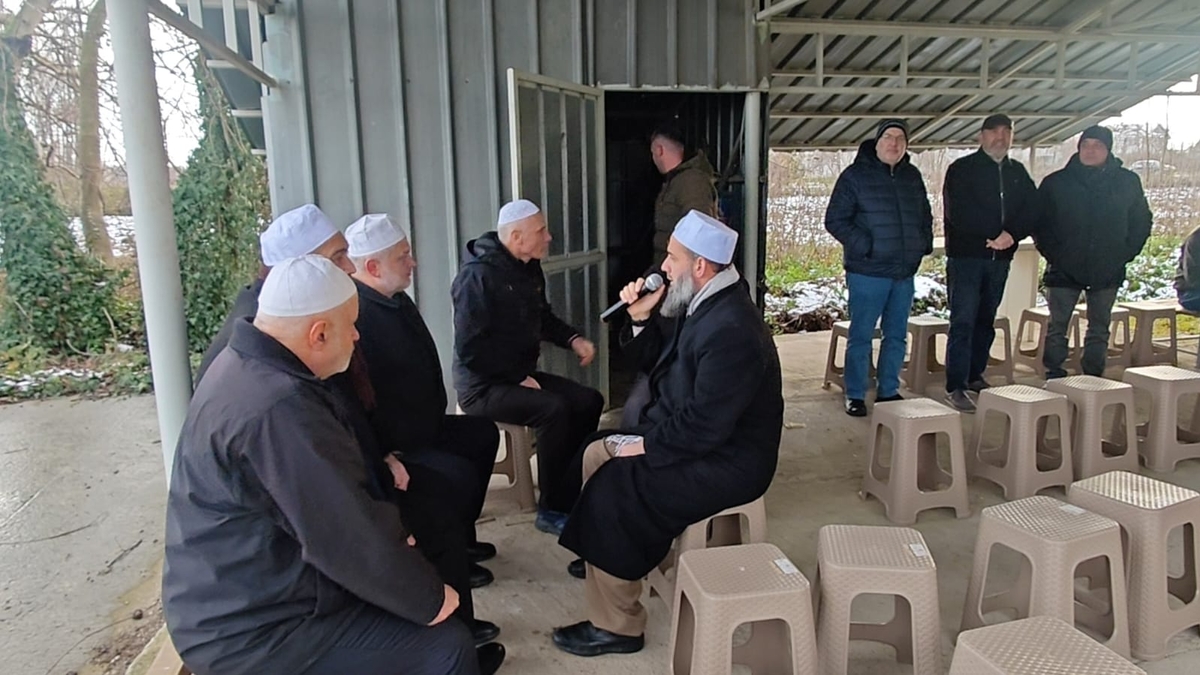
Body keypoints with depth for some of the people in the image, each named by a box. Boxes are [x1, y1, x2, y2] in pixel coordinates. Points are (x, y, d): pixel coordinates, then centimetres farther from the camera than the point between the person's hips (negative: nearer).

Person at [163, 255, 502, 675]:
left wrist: (387, 536, 6)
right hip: (251, 631, -10)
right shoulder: (278, 408, -31)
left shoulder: (247, 366, 3)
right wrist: (430, 601, -12)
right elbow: (351, 539, -27)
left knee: (415, 572, 18)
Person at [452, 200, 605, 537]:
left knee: (589, 401, -7)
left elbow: (542, 318, 22)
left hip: (521, 375, 9)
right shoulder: (479, 275, -19)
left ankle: (570, 494, 2)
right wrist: (519, 378, -20)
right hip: (483, 386, -8)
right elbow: (469, 348, -22)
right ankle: (552, 509, -13)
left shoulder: (529, 267, 7)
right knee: (554, 409, -29)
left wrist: (573, 339, 3)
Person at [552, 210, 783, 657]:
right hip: (697, 437, 10)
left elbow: (705, 425, -29)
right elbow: (664, 366, 13)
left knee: (611, 490, -17)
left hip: (726, 463, -10)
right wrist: (640, 319, -1)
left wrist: (646, 446, -16)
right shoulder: (707, 305, 5)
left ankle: (616, 627, -3)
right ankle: (608, 555, 29)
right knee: (598, 455, 11)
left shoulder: (730, 330, -27)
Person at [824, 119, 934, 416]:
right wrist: (863, 245, -17)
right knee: (861, 336, 0)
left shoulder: (912, 177, 12)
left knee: (896, 336, 12)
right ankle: (855, 396, 11)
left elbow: (925, 216, 24)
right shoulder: (855, 175, -5)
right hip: (867, 272, -6)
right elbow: (835, 220, -9)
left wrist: (925, 242, 8)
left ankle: (888, 391, 25)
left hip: (905, 273, 6)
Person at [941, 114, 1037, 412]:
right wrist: (994, 235, -13)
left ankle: (975, 376, 24)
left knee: (986, 321, 12)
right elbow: (957, 213, -13)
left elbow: (1032, 210, 5)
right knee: (963, 322, -9)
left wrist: (1012, 233, -14)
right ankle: (955, 387, -8)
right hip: (966, 255, -6)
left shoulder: (1018, 172, 14)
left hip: (1000, 257, 6)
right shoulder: (962, 169, -2)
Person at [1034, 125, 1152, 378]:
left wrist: (1124, 254, 2)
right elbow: (1038, 222, 3)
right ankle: (1054, 381, 7)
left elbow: (1142, 222, 12)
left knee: (1099, 330, 10)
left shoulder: (1128, 182, 4)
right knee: (1057, 328, 0)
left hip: (1108, 272, 2)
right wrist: (1052, 254, -6)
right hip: (1064, 270, -2)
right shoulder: (1056, 183, -2)